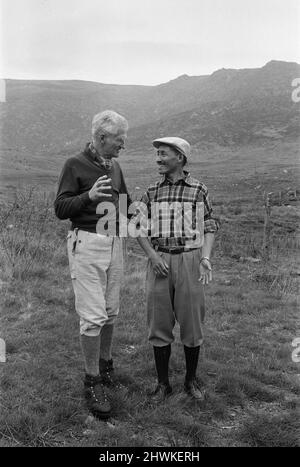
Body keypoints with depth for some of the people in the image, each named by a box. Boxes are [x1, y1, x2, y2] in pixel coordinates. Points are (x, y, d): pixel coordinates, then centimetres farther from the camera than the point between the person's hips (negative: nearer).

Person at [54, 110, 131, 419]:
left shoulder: (115, 167, 14)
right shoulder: (75, 165, -6)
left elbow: (125, 202, 25)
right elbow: (60, 208, -10)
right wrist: (89, 196, -25)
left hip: (114, 242, 6)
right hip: (86, 243, -6)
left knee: (110, 311, 13)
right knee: (93, 315, -7)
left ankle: (105, 363, 32)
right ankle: (92, 382, 6)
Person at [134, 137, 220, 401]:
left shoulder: (199, 191, 1)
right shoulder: (152, 192, 7)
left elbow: (209, 228, 2)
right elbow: (138, 227, 7)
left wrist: (206, 258, -13)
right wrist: (152, 256, -8)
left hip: (189, 260, -2)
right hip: (159, 262, 2)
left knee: (191, 322, 5)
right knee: (159, 323, 5)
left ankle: (191, 379, 26)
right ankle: (163, 383, 20)